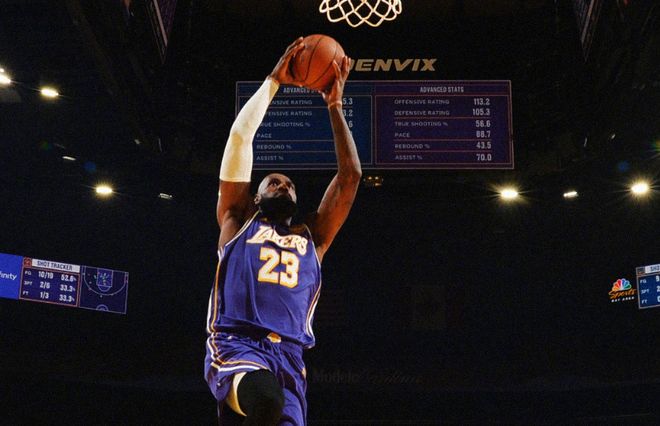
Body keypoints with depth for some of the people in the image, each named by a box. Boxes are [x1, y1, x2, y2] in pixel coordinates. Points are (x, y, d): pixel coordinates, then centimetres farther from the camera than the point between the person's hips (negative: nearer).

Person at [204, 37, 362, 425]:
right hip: (235, 345, -4)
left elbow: (351, 175, 24)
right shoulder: (238, 221, 23)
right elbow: (240, 135, 17)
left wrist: (335, 105, 27)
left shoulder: (312, 237, 29)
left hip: (288, 356, 4)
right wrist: (275, 81, 23)